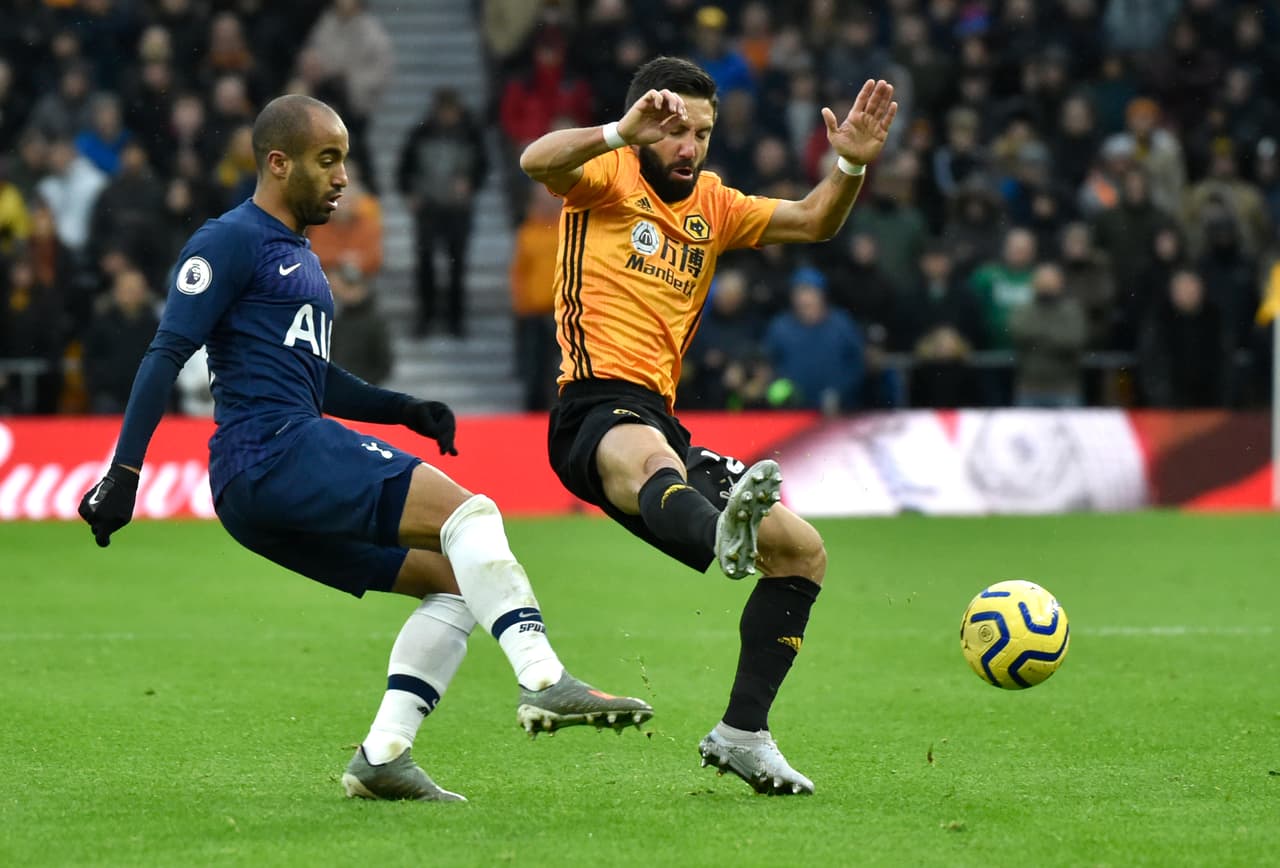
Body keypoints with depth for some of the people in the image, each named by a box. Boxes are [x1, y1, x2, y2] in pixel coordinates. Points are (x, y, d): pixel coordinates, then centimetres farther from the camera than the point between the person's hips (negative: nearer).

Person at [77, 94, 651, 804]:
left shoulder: (300, 260, 27)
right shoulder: (231, 242, -3)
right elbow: (167, 355, -10)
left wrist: (404, 410, 19)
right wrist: (124, 472, -16)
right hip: (274, 455, -10)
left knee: (452, 579, 7)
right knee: (468, 513, -20)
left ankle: (382, 757, -1)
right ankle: (545, 682, -32)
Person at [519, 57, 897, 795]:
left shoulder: (712, 205, 22)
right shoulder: (608, 179, 3)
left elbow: (814, 222, 19)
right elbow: (537, 161, -19)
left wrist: (852, 165, 0)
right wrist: (622, 133, -35)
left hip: (662, 421, 8)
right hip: (597, 409, -8)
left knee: (804, 552, 7)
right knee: (648, 456, -44)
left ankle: (742, 734, 10)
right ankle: (726, 535, -81)